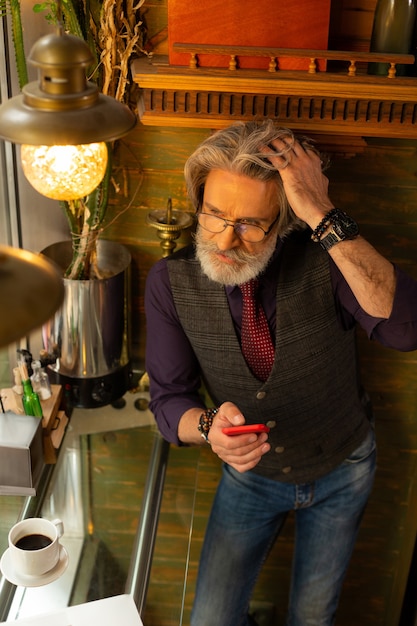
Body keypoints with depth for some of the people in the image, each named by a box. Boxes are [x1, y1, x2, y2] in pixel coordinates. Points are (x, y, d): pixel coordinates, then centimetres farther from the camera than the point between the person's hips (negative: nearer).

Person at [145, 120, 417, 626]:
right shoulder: (170, 281, -20)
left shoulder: (325, 257, -27)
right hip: (251, 473, 1)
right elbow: (169, 399, -15)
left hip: (341, 471, 0)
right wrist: (209, 427, -39)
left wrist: (326, 219, -48)